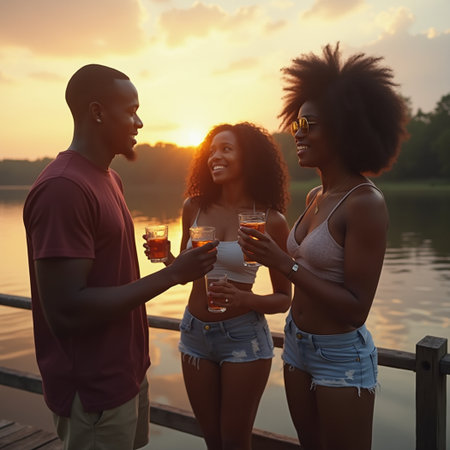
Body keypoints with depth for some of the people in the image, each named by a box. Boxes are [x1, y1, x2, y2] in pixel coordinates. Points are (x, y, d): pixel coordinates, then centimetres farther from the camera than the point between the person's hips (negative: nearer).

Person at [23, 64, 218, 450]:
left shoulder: (110, 178, 9)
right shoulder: (62, 188, -22)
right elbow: (66, 311, -26)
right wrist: (171, 275, -22)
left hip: (128, 372, 9)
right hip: (94, 393, -8)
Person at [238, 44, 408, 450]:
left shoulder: (366, 203, -21)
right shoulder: (317, 196, 3)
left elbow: (356, 308, -22)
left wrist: (286, 264, -26)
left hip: (341, 356, -8)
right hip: (298, 344, 8)